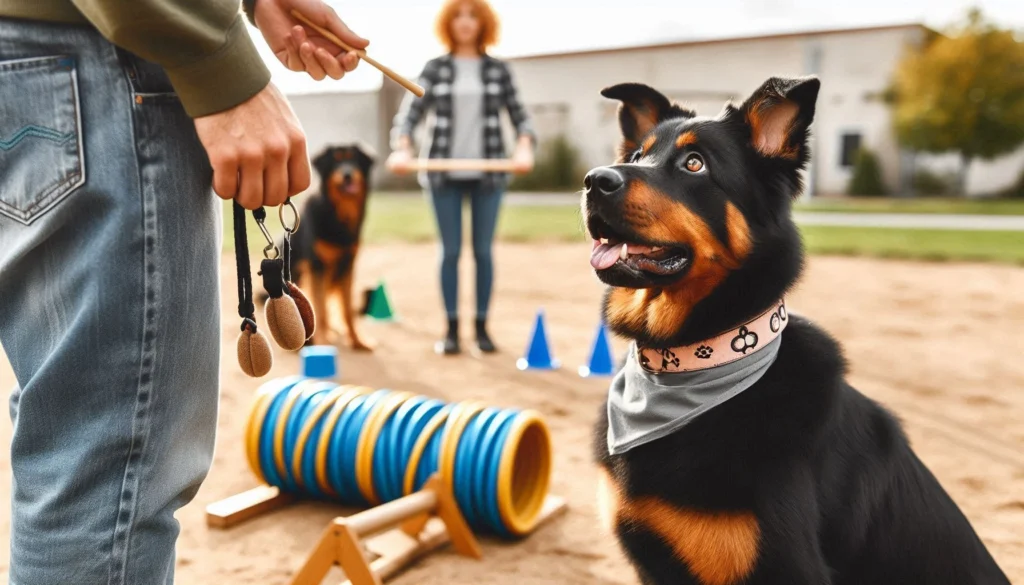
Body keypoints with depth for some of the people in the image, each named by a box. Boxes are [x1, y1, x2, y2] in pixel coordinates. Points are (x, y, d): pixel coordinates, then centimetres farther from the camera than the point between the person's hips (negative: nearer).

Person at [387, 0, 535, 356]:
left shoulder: (498, 70, 6)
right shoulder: (435, 69, 5)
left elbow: (519, 116, 3)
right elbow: (410, 113, -1)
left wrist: (524, 147, -17)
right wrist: (402, 148, -20)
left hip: (487, 173, 0)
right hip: (444, 172, 0)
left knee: (483, 250, 4)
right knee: (450, 251, 3)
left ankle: (482, 327, 14)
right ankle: (452, 329, 11)